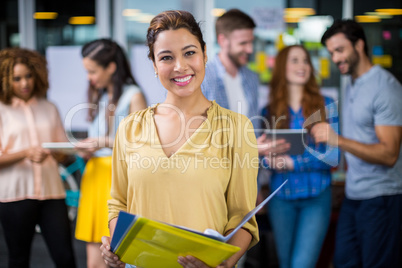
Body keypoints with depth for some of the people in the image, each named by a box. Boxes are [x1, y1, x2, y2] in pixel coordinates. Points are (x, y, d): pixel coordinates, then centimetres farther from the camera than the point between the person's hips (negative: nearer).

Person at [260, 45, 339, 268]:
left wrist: (294, 163, -14)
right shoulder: (269, 111, 4)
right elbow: (261, 155, 8)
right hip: (281, 198, 2)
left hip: (316, 198, -2)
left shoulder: (325, 105, 0)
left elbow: (335, 155, -8)